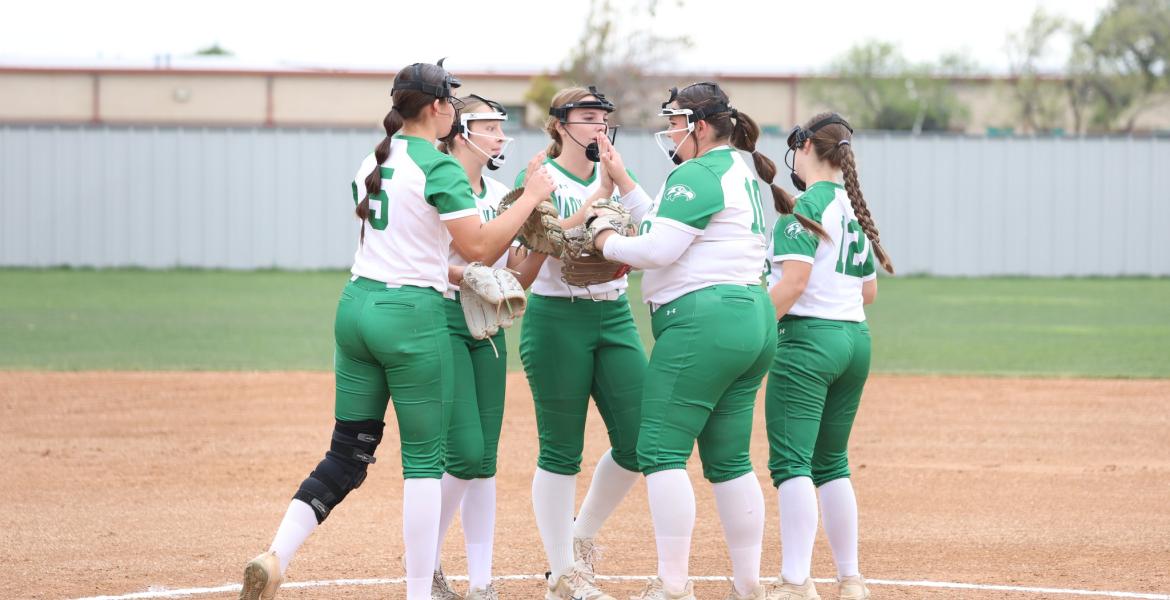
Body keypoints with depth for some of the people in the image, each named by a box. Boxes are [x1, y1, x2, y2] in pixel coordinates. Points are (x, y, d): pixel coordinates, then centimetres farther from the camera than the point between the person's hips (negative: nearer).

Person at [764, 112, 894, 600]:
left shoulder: (807, 205, -9)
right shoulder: (855, 209, 15)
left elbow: (793, 282, -18)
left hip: (807, 339, -8)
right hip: (856, 339, 8)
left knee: (790, 461, -11)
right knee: (831, 463, 16)